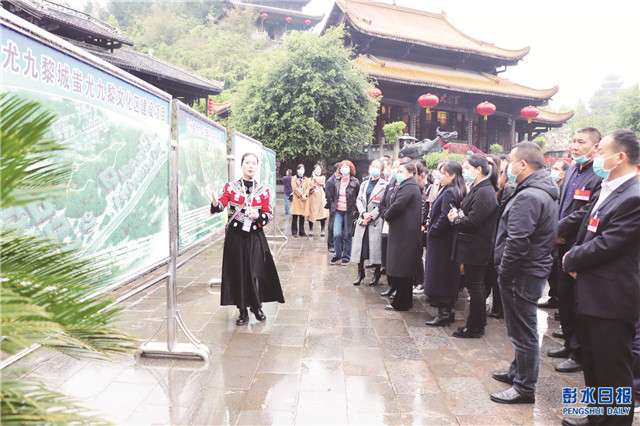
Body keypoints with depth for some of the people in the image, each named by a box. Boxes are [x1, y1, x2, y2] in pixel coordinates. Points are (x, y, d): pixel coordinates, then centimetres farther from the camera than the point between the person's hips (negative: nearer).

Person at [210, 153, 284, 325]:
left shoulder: (263, 190, 4)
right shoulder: (230, 187, 3)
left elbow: (269, 215, 5)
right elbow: (221, 206, -8)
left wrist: (258, 216, -15)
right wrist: (215, 202, -30)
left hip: (255, 235, 0)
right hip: (235, 235, 0)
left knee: (256, 272, -1)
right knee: (238, 272, 3)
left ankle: (257, 306, 22)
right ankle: (243, 311, 17)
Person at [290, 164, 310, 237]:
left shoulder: (306, 179, 18)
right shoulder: (294, 178, 7)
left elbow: (308, 188, 7)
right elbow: (295, 188, -5)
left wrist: (305, 195, -11)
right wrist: (301, 195, -12)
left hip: (304, 199, 3)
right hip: (296, 198, -3)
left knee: (302, 216, 4)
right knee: (295, 216, -7)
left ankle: (302, 232, 10)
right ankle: (294, 232, -2)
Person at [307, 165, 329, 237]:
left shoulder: (323, 177, 11)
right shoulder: (310, 179, 12)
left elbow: (319, 181, -13)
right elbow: (307, 190, 9)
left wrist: (314, 176, 4)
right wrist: (311, 188, -13)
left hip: (321, 199, 0)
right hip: (312, 199, 1)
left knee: (322, 214, -5)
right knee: (311, 214, -2)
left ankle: (322, 230, 5)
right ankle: (311, 230, 10)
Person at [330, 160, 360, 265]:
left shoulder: (355, 182, -3)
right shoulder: (336, 181, 7)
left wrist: (356, 211, -3)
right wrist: (333, 206, 12)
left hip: (349, 212, -2)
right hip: (338, 211, 2)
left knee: (347, 236, 5)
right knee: (337, 234, -8)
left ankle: (346, 257, 20)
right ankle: (337, 255, 13)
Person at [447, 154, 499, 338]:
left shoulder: (484, 192, -19)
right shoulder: (478, 189, 14)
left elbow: (472, 222, -24)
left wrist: (455, 220, -8)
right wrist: (458, 215, -4)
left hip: (475, 248, -10)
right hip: (474, 247, 10)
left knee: (475, 286, 0)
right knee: (476, 286, 17)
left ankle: (474, 328, 12)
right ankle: (478, 323, 29)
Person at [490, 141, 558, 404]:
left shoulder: (528, 197, -21)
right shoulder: (545, 192, 13)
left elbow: (517, 242, -27)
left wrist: (504, 270, -14)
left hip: (522, 274, -11)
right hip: (535, 269, 11)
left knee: (523, 332, 1)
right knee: (521, 330, 22)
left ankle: (524, 388, 13)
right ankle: (518, 372, 38)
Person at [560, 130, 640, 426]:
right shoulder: (604, 192, 11)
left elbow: (605, 245, -23)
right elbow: (585, 231, 16)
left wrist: (571, 260, -8)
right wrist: (575, 258, -1)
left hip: (611, 300, -10)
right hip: (591, 295, 10)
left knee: (613, 373, 5)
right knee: (593, 365, 22)